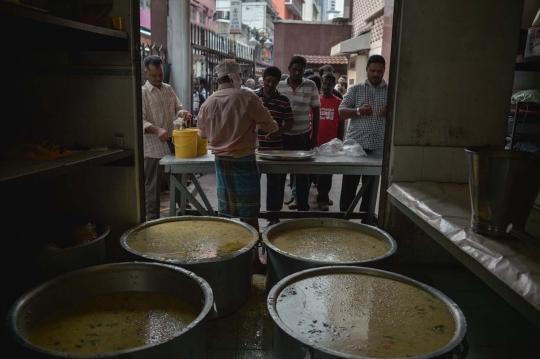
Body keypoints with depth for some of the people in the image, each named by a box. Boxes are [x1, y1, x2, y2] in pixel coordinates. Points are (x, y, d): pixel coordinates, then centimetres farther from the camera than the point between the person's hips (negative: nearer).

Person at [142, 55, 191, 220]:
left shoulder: (169, 89, 10)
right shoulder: (142, 93, -9)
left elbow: (178, 107, 18)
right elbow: (140, 120, -17)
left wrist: (182, 112, -7)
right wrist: (156, 130, -34)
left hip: (172, 144, 6)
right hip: (153, 148, -6)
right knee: (152, 186, 4)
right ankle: (152, 219, 15)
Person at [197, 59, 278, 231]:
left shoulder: (208, 102, -1)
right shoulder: (248, 97, -12)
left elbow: (202, 133, 11)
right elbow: (270, 126, -5)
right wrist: (274, 127, 18)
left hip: (221, 160, 4)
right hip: (244, 159, -4)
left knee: (224, 208, 15)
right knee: (248, 210, 4)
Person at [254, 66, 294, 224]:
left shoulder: (283, 100, 2)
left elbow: (290, 123, 1)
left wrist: (277, 132, -18)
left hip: (276, 149, 0)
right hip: (254, 147, 0)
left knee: (275, 183, 7)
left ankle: (274, 216, 20)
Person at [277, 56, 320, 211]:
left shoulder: (311, 86, -2)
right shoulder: (279, 86, 1)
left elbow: (316, 112, 3)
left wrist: (314, 137, 1)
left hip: (302, 136, -1)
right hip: (282, 135, 1)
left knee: (302, 174, 6)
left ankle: (303, 207, 18)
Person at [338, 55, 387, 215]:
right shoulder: (355, 89, 5)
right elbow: (341, 112, -1)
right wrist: (359, 111, -19)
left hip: (378, 147, 1)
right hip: (355, 144, -1)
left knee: (371, 187, 11)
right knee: (348, 185, 3)